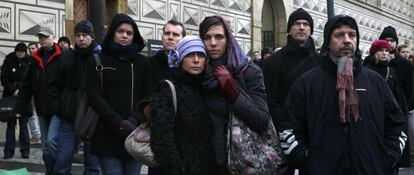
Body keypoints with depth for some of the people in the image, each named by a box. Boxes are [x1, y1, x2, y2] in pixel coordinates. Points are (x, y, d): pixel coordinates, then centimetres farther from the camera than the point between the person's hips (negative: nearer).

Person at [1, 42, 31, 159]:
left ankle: (25, 150, 8)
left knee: (23, 124, 2)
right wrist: (14, 90, -12)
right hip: (10, 96, 1)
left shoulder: (29, 62, -1)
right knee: (11, 124, 3)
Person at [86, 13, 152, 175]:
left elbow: (148, 97, 5)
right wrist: (119, 123, -16)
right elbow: (94, 96, -4)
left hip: (136, 135, 2)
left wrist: (133, 121, -14)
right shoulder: (97, 61, 6)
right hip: (107, 135, -2)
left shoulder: (143, 62, 12)